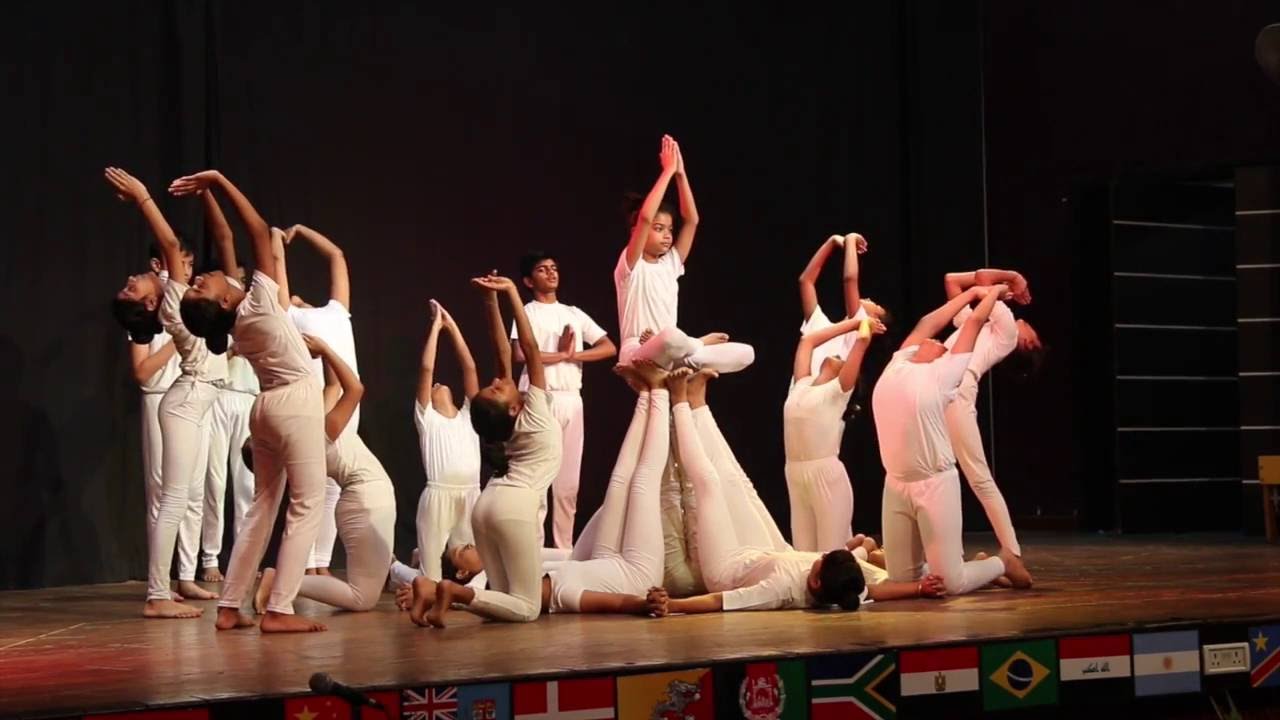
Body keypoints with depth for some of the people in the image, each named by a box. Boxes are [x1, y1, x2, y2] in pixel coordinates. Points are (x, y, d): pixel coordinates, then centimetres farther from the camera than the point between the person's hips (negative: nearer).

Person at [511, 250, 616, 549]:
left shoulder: (574, 314, 17)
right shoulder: (527, 313, 2)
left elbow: (610, 348, 8)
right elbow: (520, 355, -15)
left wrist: (573, 355, -6)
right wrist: (563, 354, -6)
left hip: (572, 401, 5)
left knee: (568, 482, 6)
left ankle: (565, 549, 12)